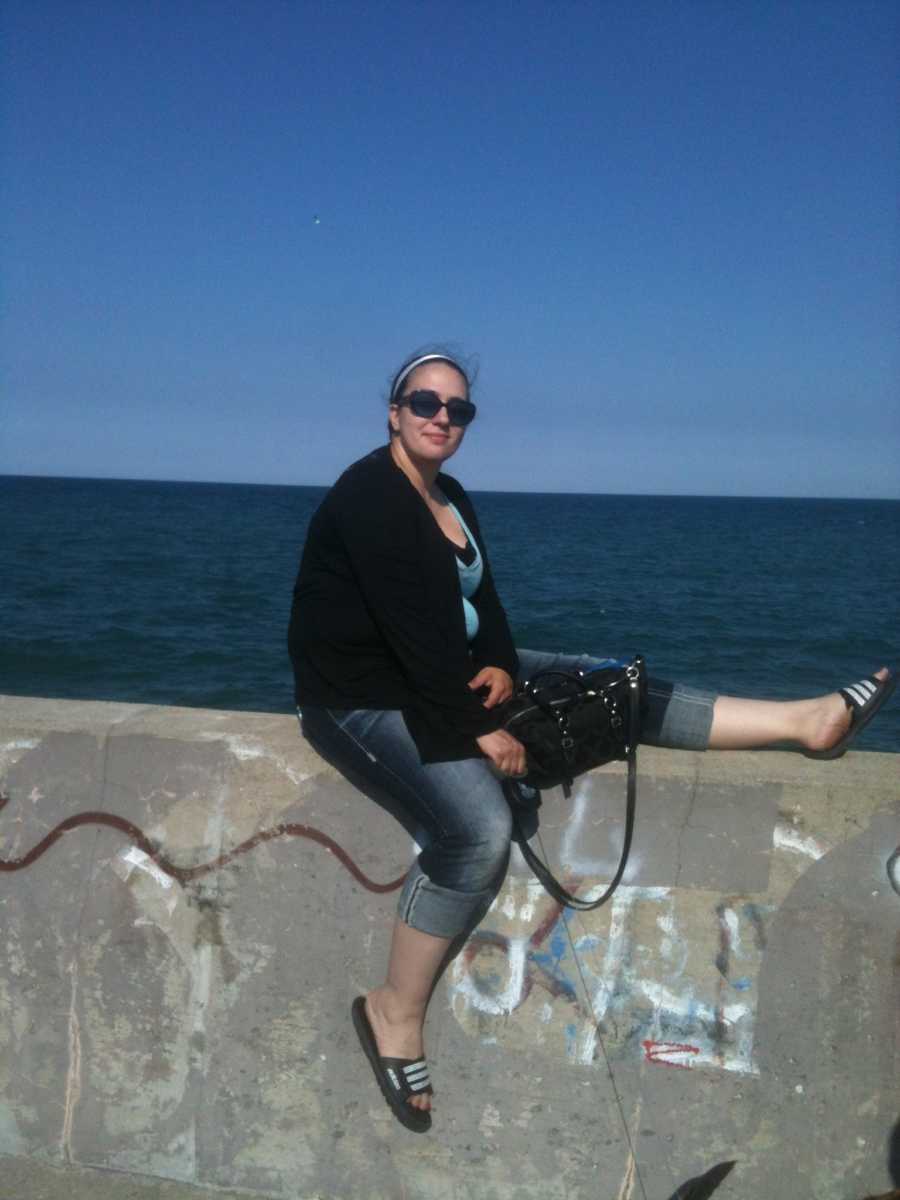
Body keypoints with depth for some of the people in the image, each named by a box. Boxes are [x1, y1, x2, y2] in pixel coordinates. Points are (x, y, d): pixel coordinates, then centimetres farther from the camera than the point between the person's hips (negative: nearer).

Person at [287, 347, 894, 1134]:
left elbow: (481, 601, 10)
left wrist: (500, 666, -12)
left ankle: (805, 721, -2)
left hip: (444, 671, 9)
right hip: (363, 697, -9)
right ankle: (396, 1012, -13)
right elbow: (412, 628, -25)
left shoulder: (451, 499, 10)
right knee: (479, 831, -30)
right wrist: (480, 729, -24)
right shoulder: (370, 497, -18)